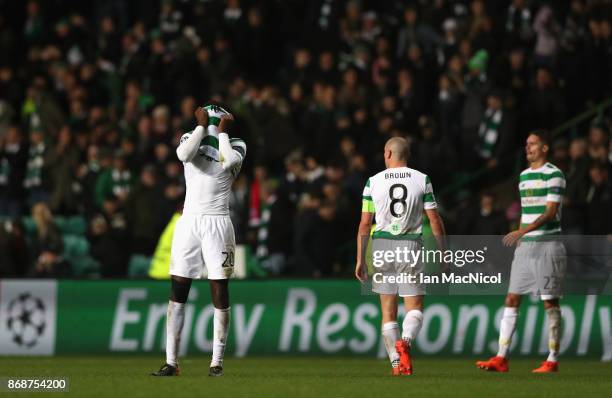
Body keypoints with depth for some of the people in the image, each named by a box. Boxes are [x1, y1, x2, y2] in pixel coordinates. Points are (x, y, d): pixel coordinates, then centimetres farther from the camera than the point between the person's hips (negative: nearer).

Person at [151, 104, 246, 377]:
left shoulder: (235, 146, 4)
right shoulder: (190, 138, 8)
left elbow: (228, 161, -19)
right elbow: (184, 154, -16)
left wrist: (222, 131, -5)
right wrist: (202, 126, -5)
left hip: (218, 223, -1)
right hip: (189, 220, 2)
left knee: (220, 291, -2)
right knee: (178, 291, -1)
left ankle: (217, 361, 4)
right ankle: (171, 362, 1)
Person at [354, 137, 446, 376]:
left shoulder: (373, 182, 1)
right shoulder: (422, 180, 1)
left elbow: (365, 224, 2)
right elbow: (435, 221, 0)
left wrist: (360, 259, 8)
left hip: (382, 246, 1)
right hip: (411, 245, -1)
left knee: (388, 311, 8)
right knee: (415, 308, 4)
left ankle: (396, 364, 3)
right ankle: (405, 341, -26)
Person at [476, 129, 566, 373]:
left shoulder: (554, 175, -8)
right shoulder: (524, 176, 15)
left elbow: (550, 212, -17)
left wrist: (522, 231, -26)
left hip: (547, 245, -7)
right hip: (524, 246, 7)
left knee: (550, 302, -3)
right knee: (511, 300, 1)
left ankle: (552, 360, 3)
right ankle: (501, 358, 0)